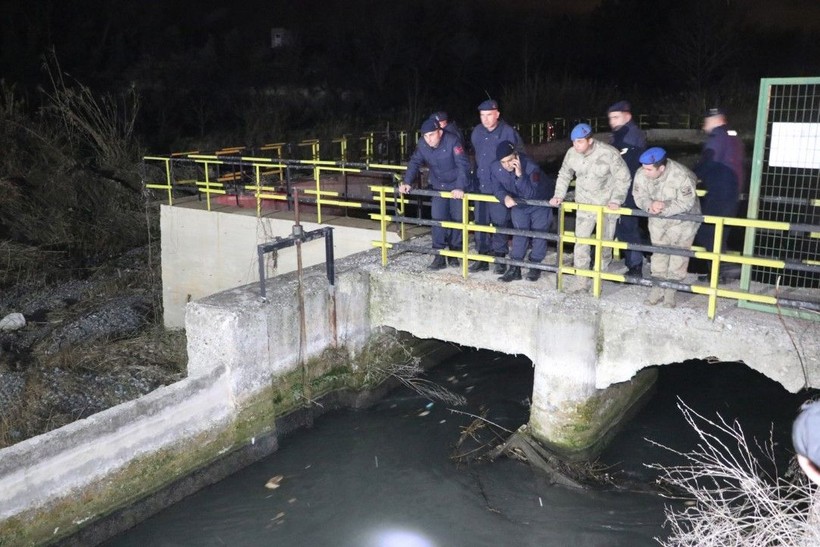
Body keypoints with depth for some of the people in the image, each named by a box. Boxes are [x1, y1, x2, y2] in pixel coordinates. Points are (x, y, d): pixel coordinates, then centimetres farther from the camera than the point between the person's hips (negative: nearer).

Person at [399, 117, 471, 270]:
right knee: (437, 217, -6)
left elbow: (463, 165, -30)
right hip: (438, 187, 4)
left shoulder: (452, 141, -25)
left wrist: (460, 187, -40)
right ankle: (439, 255, -1)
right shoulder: (422, 144, -10)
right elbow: (414, 163, -2)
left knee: (457, 218, 2)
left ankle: (454, 252, 18)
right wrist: (407, 182, -16)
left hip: (457, 188, -4)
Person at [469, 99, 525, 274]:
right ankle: (482, 257, 19)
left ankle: (500, 257, 12)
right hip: (481, 186, 5)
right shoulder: (476, 132, 8)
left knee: (500, 223, 0)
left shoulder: (508, 132, -7)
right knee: (480, 222, 9)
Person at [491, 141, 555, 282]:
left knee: (538, 233, 2)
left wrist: (520, 175, -51)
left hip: (540, 204, -3)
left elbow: (531, 194, -40)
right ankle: (515, 268, 7)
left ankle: (535, 266, 15)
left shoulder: (531, 167, -36)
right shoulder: (496, 168, -22)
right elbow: (498, 189, -11)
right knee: (519, 233, 3)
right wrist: (505, 197, -34)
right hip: (518, 205, 4)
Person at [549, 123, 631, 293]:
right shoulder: (572, 153, -11)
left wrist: (616, 200, -18)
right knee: (580, 239, -2)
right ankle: (581, 281, 3)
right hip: (584, 202, 3)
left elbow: (623, 178, -15)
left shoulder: (608, 153, -24)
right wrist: (559, 195, -2)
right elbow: (564, 175, 7)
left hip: (607, 203, -3)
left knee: (605, 240, 9)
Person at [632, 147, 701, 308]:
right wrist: (650, 205, -32)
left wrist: (664, 207, -35)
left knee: (678, 254, 3)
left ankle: (670, 290, 14)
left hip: (682, 220, -4)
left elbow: (686, 203, -28)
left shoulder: (681, 176, -34)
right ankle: (658, 288, 20)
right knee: (659, 252, 10)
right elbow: (639, 196, -11)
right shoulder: (641, 175, -22)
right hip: (657, 220, 4)